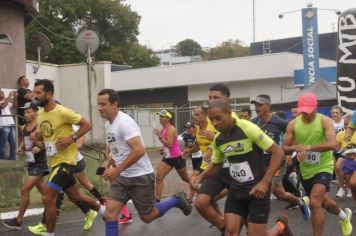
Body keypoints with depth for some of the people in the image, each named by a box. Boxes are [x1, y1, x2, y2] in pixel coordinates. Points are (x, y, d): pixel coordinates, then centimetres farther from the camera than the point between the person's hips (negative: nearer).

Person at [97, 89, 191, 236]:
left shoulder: (124, 122, -21)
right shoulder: (108, 124, 7)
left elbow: (139, 150, -31)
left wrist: (117, 170, -27)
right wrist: (108, 163, 7)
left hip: (140, 176, -8)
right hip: (121, 177, 8)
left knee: (147, 217, 6)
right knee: (109, 215, -6)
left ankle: (177, 199, 29)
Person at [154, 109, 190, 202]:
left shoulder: (171, 129, -19)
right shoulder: (163, 129, 7)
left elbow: (169, 144, -28)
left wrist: (159, 136, -27)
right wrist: (163, 149, 6)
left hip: (177, 158, -8)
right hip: (167, 158, 8)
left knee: (186, 179, 11)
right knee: (158, 177, -11)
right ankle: (157, 199, -14)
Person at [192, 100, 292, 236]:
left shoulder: (248, 128, -20)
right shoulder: (218, 139, 1)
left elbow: (277, 152, -17)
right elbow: (217, 164, 19)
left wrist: (265, 182, -24)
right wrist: (202, 176, -1)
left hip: (257, 188, -6)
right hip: (236, 189, 6)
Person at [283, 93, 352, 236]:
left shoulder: (325, 121, -14)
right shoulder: (293, 124, -4)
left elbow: (332, 144, -27)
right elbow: (285, 149, -3)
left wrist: (308, 147, -34)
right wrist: (295, 148, -25)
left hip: (323, 167, -5)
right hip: (305, 170, 5)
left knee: (314, 202, -23)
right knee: (323, 202, 24)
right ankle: (344, 215, 55)